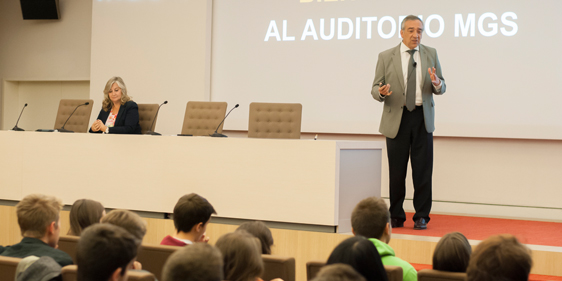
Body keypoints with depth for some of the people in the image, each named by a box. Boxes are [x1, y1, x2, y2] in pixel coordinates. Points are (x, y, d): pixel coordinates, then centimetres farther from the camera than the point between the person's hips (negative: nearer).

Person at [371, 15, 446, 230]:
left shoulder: (431, 54, 8)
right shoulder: (386, 57, 3)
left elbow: (441, 88, 7)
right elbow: (375, 88, 2)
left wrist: (437, 83, -17)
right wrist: (381, 92, -22)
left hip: (422, 117, 1)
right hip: (397, 118, -1)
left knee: (423, 169, 0)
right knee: (396, 170, 3)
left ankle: (421, 216, 9)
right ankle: (396, 216, 15)